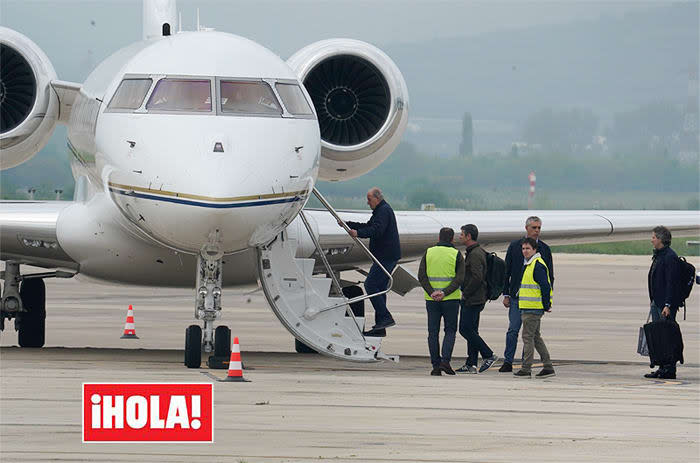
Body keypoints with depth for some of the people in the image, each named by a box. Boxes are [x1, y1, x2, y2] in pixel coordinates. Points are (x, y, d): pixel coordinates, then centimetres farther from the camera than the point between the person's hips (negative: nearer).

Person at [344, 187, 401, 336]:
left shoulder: (384, 211, -13)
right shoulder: (381, 210, 21)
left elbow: (377, 230, -27)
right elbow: (368, 226, 26)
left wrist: (358, 233, -34)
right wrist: (347, 224, 20)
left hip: (386, 257, -11)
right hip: (387, 256, 11)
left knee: (370, 285, -13)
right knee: (379, 288, 10)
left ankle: (385, 318, -15)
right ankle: (380, 327, 12)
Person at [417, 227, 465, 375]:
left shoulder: (429, 253, 4)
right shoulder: (456, 255, -1)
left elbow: (422, 276, -5)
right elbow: (459, 279, -11)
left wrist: (432, 293, -12)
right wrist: (445, 293, -15)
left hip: (431, 300, 2)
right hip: (451, 299, -2)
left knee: (433, 332, 7)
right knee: (450, 330, 8)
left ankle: (435, 366, 4)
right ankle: (445, 361, -8)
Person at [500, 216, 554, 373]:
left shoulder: (544, 249, 6)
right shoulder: (515, 246, 4)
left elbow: (549, 276, 9)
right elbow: (507, 272, 6)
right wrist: (506, 294, 1)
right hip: (517, 296, -1)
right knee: (513, 329, -6)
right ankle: (508, 362, -1)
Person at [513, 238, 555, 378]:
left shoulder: (538, 265, -15)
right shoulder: (528, 265, 17)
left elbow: (545, 286, -18)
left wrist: (546, 306, -14)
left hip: (533, 309, -10)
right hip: (527, 308, 10)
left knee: (528, 337, -6)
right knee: (536, 337, 13)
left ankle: (526, 369, -4)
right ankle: (548, 367, 16)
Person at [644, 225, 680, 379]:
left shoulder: (670, 257, -14)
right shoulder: (658, 255, 16)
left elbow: (671, 283, -19)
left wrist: (667, 305, -23)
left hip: (666, 303, -10)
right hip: (657, 302, 10)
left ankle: (670, 370, -4)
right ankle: (663, 368, 15)